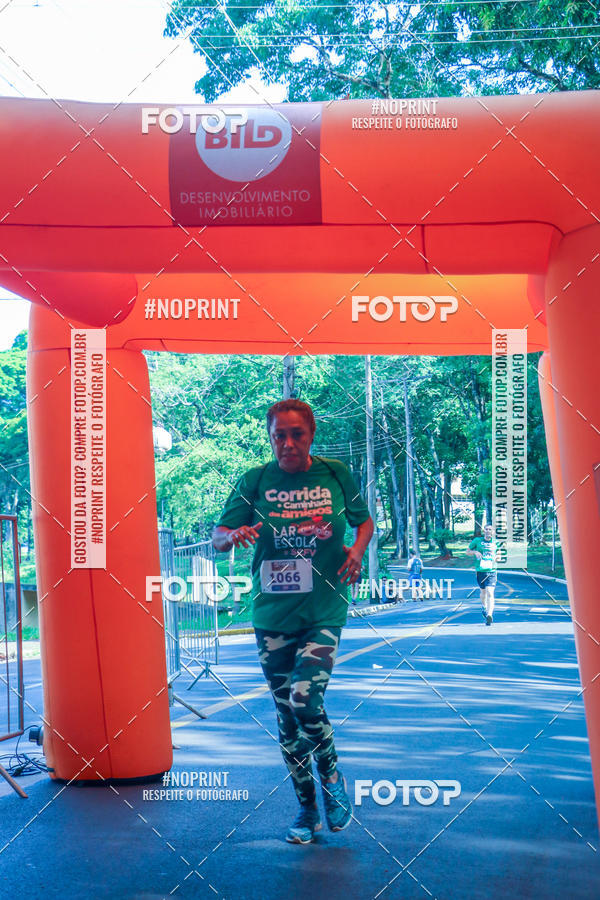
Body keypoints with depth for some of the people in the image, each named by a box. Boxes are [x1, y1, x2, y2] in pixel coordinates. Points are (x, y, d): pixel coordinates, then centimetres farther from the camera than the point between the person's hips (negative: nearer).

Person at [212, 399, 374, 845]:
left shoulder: (336, 475, 0)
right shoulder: (255, 481, -1)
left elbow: (364, 520, 15)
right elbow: (218, 537, -1)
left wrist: (357, 549, -6)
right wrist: (236, 534, -24)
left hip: (324, 611, -2)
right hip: (272, 614, 2)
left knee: (305, 700, -17)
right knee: (286, 713, 8)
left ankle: (333, 777, 13)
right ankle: (307, 808, 26)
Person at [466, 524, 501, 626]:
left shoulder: (496, 543, 7)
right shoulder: (477, 541, 3)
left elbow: (498, 555, 21)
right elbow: (468, 551, 10)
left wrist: (496, 557, -2)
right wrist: (475, 552, -10)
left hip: (492, 571, -1)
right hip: (480, 571, 1)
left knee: (490, 593, -16)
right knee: (483, 591, 17)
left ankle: (489, 615, -22)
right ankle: (484, 607, 47)